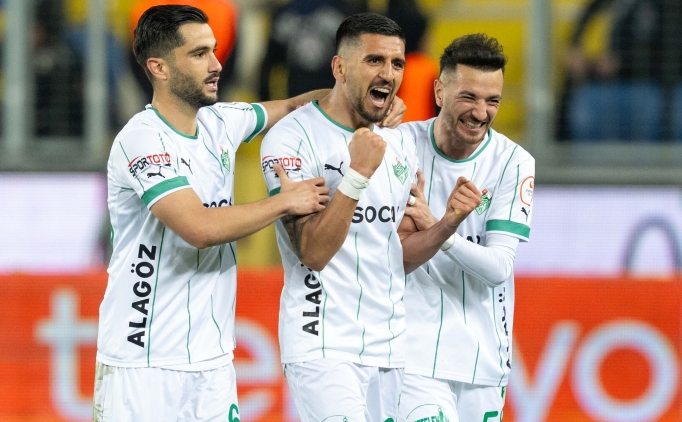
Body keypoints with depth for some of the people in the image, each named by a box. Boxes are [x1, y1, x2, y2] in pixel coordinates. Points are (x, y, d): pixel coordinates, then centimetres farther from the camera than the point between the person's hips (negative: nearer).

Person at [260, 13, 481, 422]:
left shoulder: (401, 143, 12)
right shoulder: (292, 138, -10)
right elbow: (313, 253, -17)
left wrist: (449, 223, -2)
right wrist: (358, 174, -23)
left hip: (388, 347, 7)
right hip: (324, 346, -7)